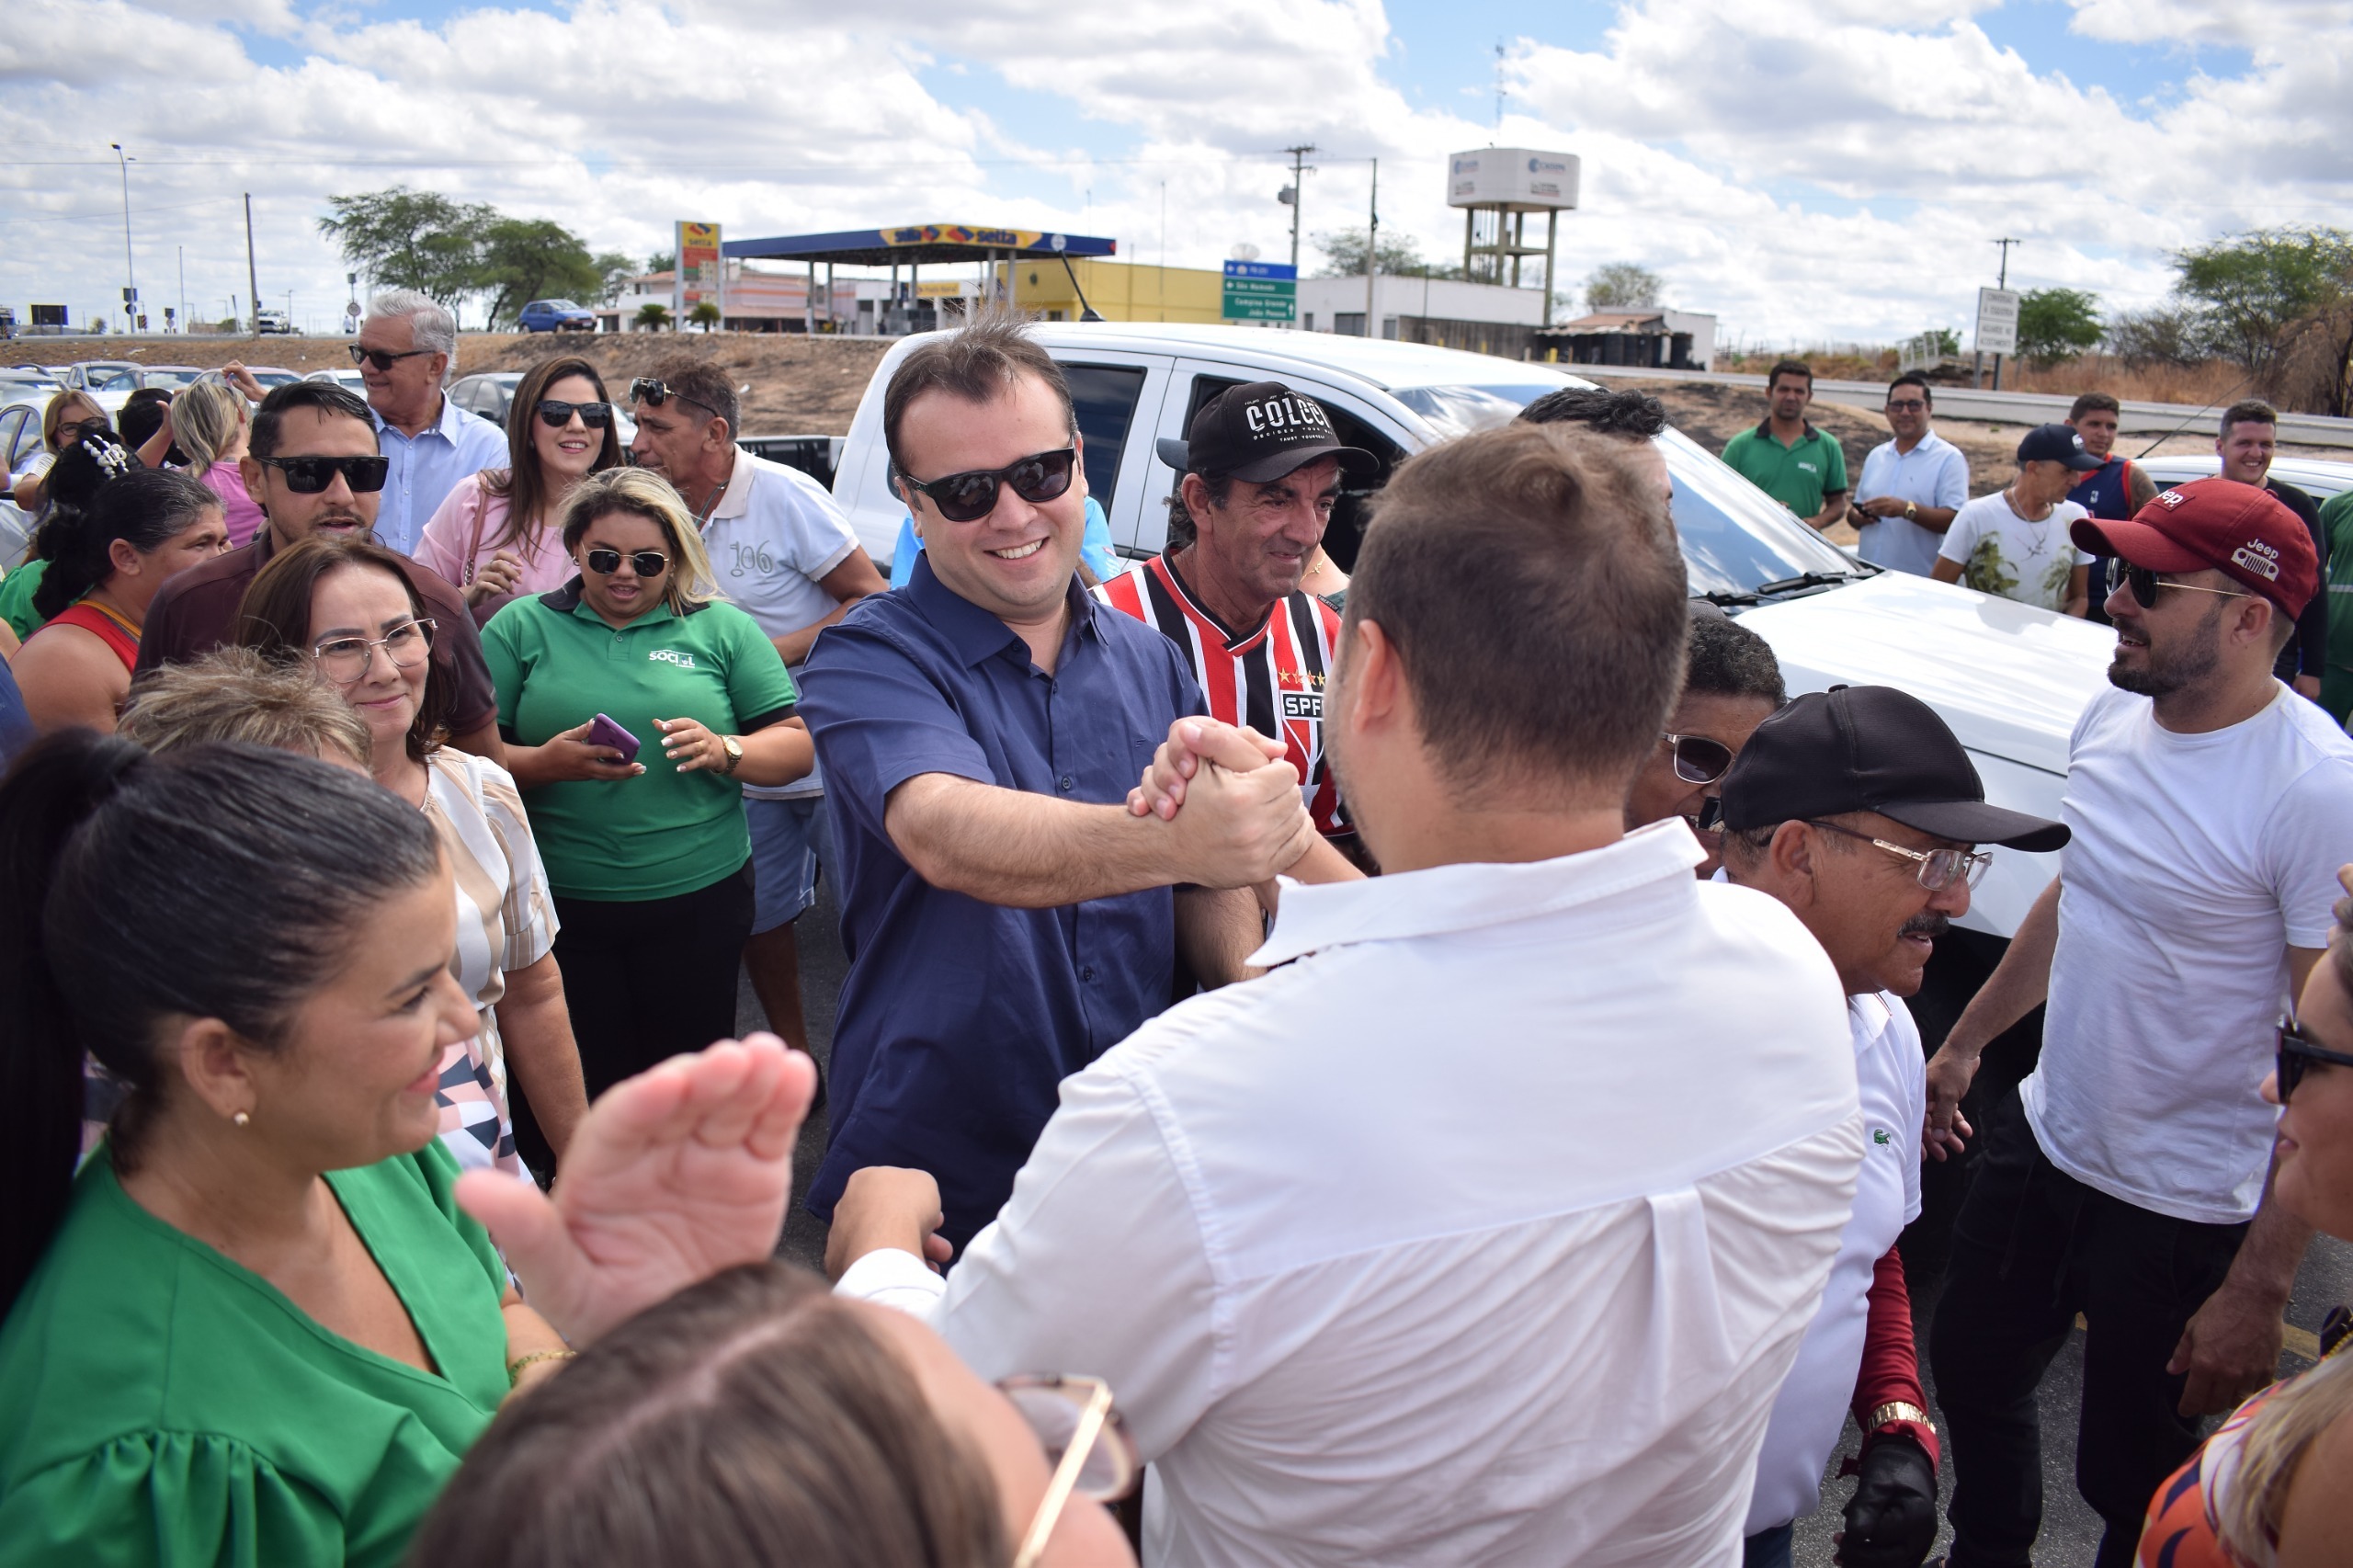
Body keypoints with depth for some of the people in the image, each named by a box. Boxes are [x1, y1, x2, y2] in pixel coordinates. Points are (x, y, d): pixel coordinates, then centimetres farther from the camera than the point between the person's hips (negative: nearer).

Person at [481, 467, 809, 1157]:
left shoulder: (722, 628, 7)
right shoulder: (522, 626, 6)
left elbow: (796, 745, 5)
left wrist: (725, 751, -14)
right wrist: (545, 762, -17)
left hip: (696, 899, 1)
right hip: (560, 904, 0)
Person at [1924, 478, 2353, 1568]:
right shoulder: (2114, 717, -2)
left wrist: (2261, 1285, -21)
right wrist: (1964, 1042, 18)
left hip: (2183, 1211, -7)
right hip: (2040, 1138, 7)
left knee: (2131, 1480, 11)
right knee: (1971, 1374, 24)